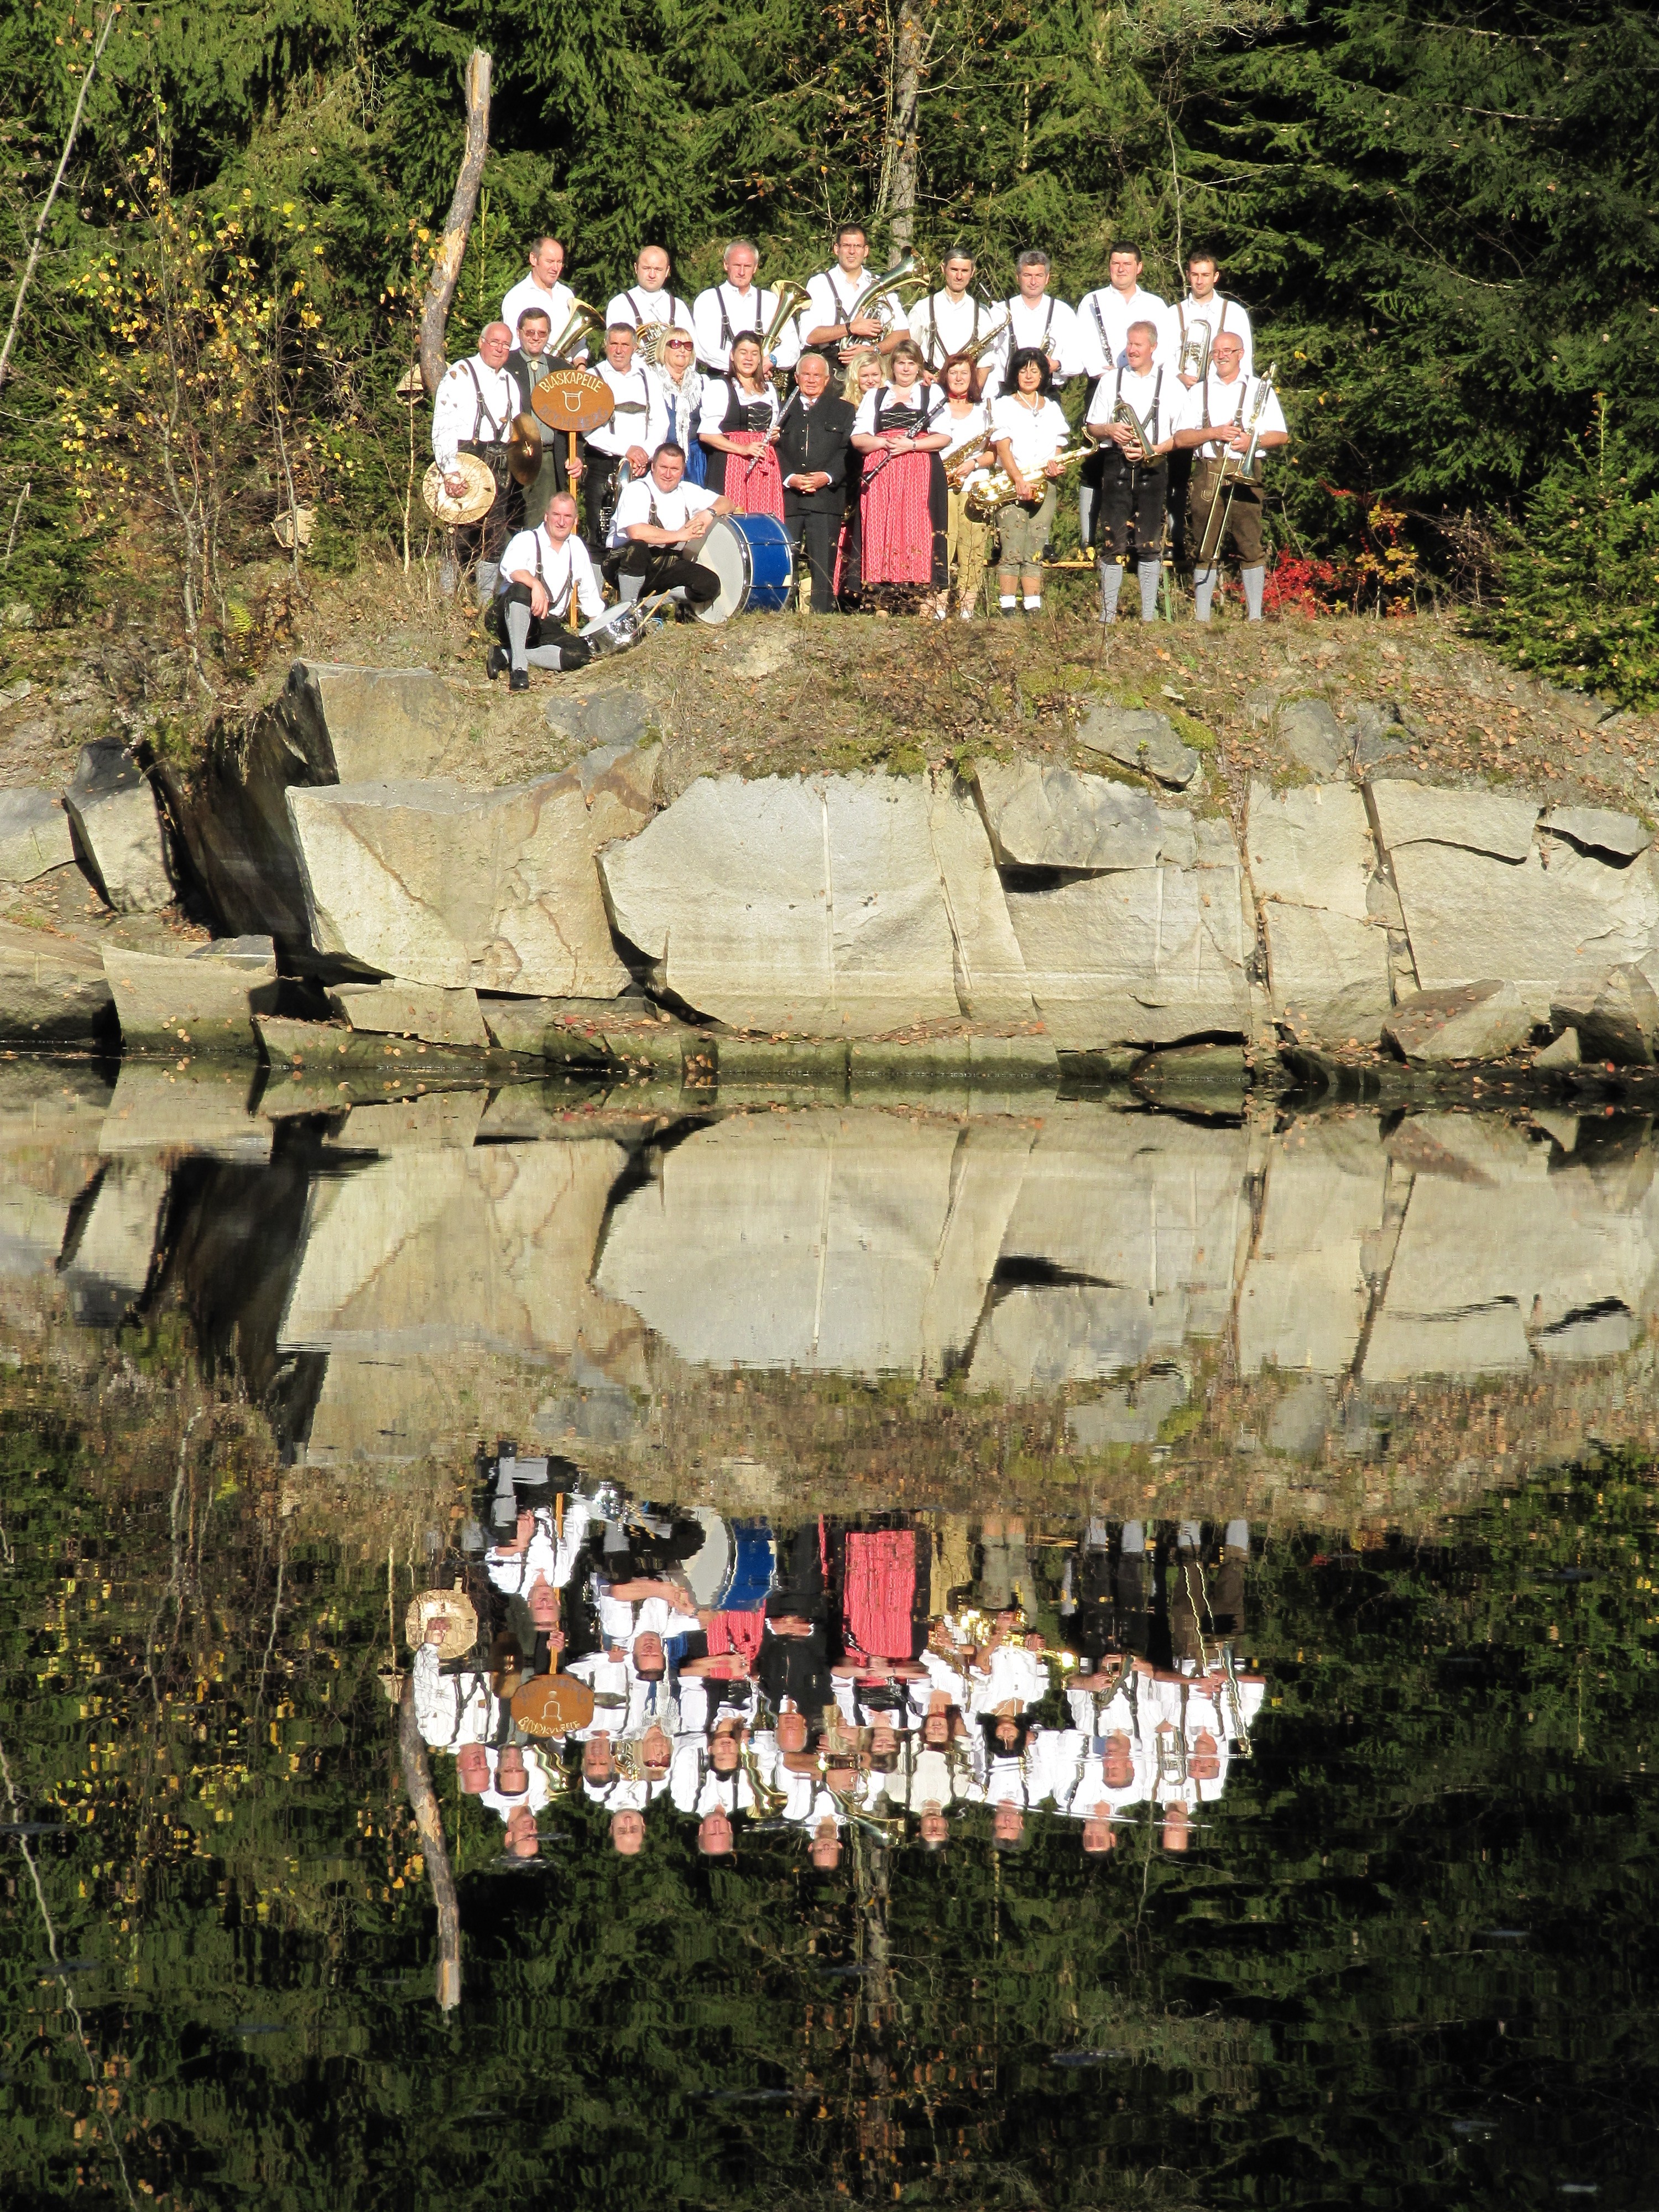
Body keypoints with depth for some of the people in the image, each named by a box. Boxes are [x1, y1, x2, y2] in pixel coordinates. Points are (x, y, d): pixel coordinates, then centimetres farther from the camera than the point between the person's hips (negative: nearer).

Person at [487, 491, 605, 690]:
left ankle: (505, 657, -24)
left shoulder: (577, 547, 15)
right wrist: (536, 585, -44)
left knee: (583, 653, -25)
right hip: (514, 621, -5)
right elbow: (509, 567, -26)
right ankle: (519, 668, -41)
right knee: (520, 589, -38)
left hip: (548, 628, 5)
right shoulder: (527, 540, -2)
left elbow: (590, 593, 22)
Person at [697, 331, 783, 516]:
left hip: (765, 465, 5)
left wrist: (774, 437, 6)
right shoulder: (719, 387, 2)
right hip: (730, 465, -5)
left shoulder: (769, 389, 21)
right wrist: (742, 449, -17)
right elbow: (706, 434, -7)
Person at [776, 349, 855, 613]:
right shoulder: (783, 410, 18)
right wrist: (790, 479, -8)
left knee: (823, 565, -6)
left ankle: (822, 616, -5)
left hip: (826, 496, -1)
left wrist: (828, 477, -12)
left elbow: (848, 451, 4)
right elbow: (775, 450, 10)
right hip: (788, 498, 1)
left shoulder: (844, 410, 15)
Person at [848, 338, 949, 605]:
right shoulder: (874, 397, 19)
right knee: (882, 530, -7)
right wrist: (886, 443, -9)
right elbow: (858, 439, 9)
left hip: (920, 474, -2)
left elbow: (944, 438, 2)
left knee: (918, 530, -12)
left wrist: (911, 445, -12)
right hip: (880, 478, 2)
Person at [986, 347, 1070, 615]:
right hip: (1011, 483, -4)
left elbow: (1059, 448, 19)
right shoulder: (1004, 406, 4)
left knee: (1035, 553, 1)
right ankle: (1008, 610, -13)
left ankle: (1034, 611, 0)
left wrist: (1055, 465, -6)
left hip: (1044, 484, 4)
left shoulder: (1052, 408, 17)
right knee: (1012, 551, -11)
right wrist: (1019, 479, -21)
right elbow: (1003, 446, -7)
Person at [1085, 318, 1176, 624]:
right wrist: (1110, 430, -9)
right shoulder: (1111, 380, 12)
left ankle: (1149, 616, 3)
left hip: (1153, 469, -1)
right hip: (1116, 464, 1)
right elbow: (1092, 426, 13)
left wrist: (1156, 449, -12)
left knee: (1150, 544, -1)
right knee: (1114, 543, -3)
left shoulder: (1170, 384, 7)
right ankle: (1108, 614, 0)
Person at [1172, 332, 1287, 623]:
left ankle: (1255, 617, -3)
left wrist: (1253, 440, -11)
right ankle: (1201, 618, 3)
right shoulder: (1199, 392, 15)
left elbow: (1280, 435, 7)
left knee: (1250, 547, -5)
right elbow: (1181, 438, 7)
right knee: (1205, 550, 0)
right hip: (1207, 474, 1)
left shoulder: (1260, 389, 12)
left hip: (1245, 477, -1)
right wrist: (1214, 433, -8)